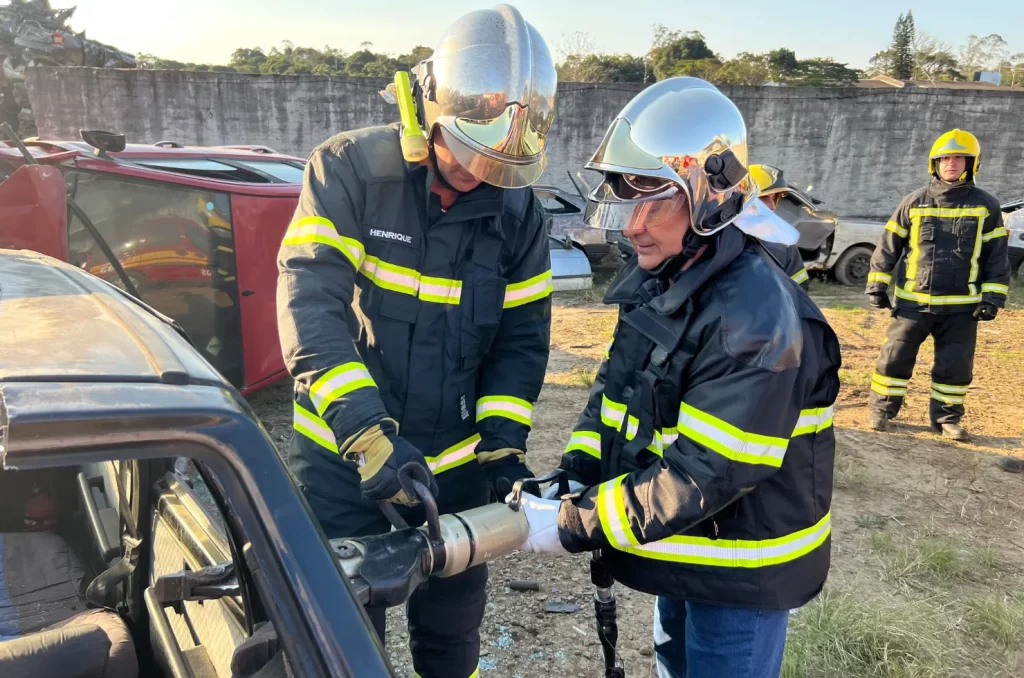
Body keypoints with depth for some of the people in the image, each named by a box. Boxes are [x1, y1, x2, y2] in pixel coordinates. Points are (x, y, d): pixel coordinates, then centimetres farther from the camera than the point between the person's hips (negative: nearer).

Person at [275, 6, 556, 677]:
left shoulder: (519, 211, -3)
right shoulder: (348, 169, -13)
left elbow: (521, 337, 1)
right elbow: (311, 304, -22)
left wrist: (504, 442, -11)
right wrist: (366, 433, -31)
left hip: (456, 468, 3)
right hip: (342, 459, -2)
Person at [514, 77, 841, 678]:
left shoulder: (756, 318, -31)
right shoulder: (659, 280, -1)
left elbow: (703, 477, -30)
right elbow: (615, 387, 5)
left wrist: (575, 525, -26)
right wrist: (575, 477, -9)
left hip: (741, 572, -8)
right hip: (681, 555, 8)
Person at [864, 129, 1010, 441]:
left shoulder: (986, 206, 2)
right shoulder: (914, 202, 0)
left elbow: (996, 255, 5)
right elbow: (888, 245, 4)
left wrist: (992, 297, -2)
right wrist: (876, 285, 1)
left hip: (962, 306, 1)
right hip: (913, 301, -1)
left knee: (956, 365, 6)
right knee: (895, 357, 1)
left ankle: (946, 418, 21)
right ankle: (881, 410, 16)